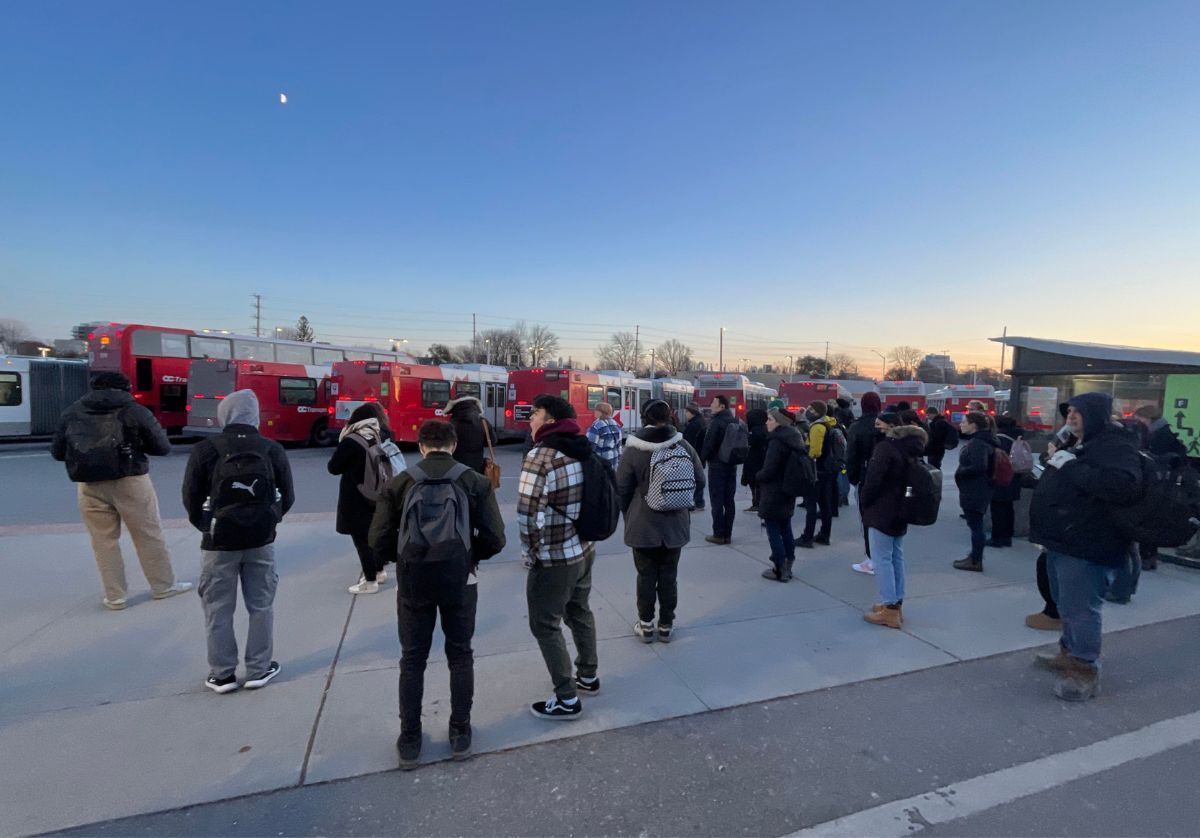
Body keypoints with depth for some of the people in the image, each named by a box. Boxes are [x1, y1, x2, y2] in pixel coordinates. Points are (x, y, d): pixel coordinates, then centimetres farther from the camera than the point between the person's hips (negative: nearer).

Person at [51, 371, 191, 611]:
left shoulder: (71, 413, 7)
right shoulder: (134, 410, -2)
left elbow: (57, 452, 12)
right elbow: (163, 447, 0)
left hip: (90, 486, 3)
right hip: (130, 481, -2)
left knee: (104, 541, 12)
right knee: (149, 536, 9)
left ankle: (115, 596, 18)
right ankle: (164, 586, 20)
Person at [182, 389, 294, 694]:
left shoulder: (205, 450, -9)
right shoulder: (272, 449, -4)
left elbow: (190, 498, -3)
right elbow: (286, 497, 0)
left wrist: (206, 526, 15)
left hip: (219, 542, -1)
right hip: (261, 540, 1)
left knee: (218, 610, 12)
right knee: (261, 606, 12)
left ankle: (222, 675, 20)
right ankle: (259, 670, 20)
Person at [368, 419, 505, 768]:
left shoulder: (400, 483, -4)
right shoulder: (476, 482, -5)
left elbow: (379, 541, -5)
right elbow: (494, 539, -9)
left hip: (413, 583, 0)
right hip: (459, 582, 0)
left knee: (412, 660, 17)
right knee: (460, 656, 18)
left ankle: (409, 740, 29)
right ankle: (460, 733, 28)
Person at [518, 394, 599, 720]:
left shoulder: (540, 455, -19)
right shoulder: (583, 450, 4)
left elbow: (528, 512, -23)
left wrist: (530, 553, -10)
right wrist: (583, 534, 15)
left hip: (554, 558, -8)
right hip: (584, 550, 8)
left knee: (545, 625, 7)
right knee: (579, 613, 24)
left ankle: (567, 699, 16)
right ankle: (588, 676, 40)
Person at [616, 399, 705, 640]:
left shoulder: (634, 449, -14)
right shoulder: (684, 446, -7)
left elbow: (622, 489, -9)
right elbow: (700, 480, 2)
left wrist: (629, 514, 10)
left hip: (643, 526, -2)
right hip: (676, 525, 2)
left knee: (646, 576, 11)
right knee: (669, 576, 15)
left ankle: (646, 625, 23)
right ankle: (666, 625, 26)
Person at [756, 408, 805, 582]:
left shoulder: (776, 442, -20)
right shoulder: (794, 439, 8)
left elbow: (768, 471, -22)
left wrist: (758, 476, 0)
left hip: (774, 494, -9)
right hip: (788, 493, 9)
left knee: (773, 530, -1)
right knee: (785, 529, 15)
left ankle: (780, 569, 3)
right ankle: (788, 566, 23)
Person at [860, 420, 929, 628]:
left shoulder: (886, 448, -18)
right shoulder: (910, 451, 6)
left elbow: (873, 479, -21)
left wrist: (865, 502, -6)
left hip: (882, 512, -8)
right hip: (900, 512, 9)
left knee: (882, 559, -3)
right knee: (896, 558, 16)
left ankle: (889, 610, 0)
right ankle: (896, 604, 24)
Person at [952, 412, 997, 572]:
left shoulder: (978, 443, -20)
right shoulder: (978, 440, 13)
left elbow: (978, 466, -31)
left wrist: (959, 473, -17)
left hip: (975, 492, -11)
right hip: (975, 490, 11)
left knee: (975, 525, -2)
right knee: (975, 525, 18)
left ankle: (976, 562, 6)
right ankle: (974, 556, 29)